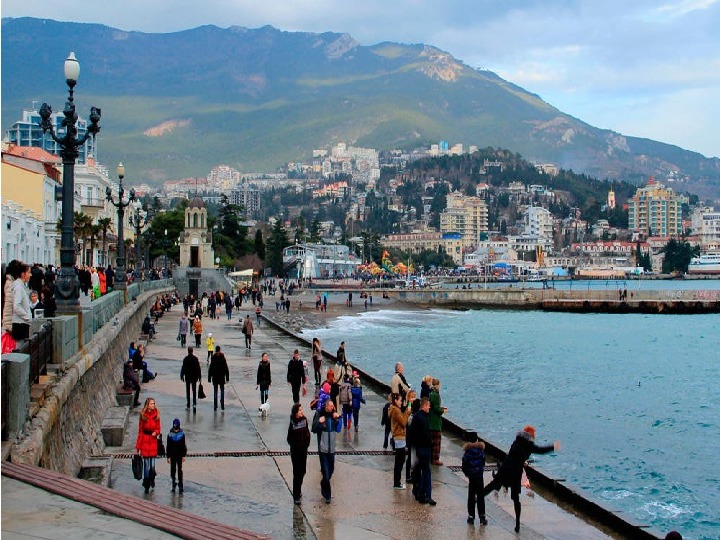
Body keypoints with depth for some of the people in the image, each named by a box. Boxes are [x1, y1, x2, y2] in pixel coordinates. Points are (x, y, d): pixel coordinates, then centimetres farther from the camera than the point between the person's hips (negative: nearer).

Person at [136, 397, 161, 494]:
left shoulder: (156, 415, 2)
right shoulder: (143, 416, -3)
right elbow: (140, 431, 1)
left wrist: (156, 432, -15)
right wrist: (138, 446, 1)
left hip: (153, 441, 1)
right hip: (145, 441, -1)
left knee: (152, 465, 0)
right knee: (146, 464, 1)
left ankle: (152, 478, 31)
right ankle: (146, 486, 14)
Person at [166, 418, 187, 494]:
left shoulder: (182, 434, -2)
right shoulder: (170, 435, -4)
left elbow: (184, 446, 4)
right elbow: (168, 446, 0)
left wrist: (184, 455, 2)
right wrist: (168, 456, -2)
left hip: (180, 455, -1)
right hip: (172, 455, 1)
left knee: (180, 470, -1)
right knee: (173, 470, 5)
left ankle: (180, 485, 2)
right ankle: (173, 484, 18)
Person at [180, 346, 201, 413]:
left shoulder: (185, 359, -11)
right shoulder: (196, 359, -5)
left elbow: (183, 368, -8)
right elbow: (198, 368, -2)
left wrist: (182, 376, 2)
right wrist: (199, 377, 5)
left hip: (187, 377, -1)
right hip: (194, 377, 1)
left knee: (188, 391, 7)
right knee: (194, 391, 9)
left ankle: (188, 406, 9)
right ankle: (194, 404, -5)